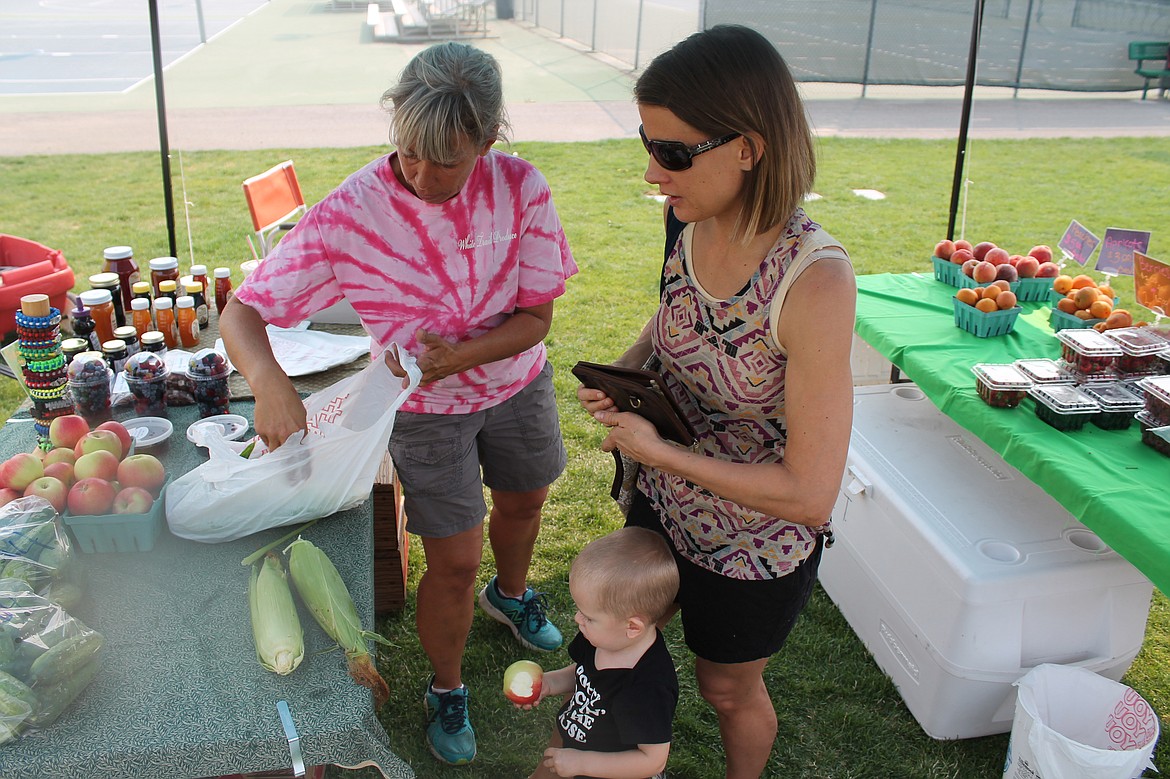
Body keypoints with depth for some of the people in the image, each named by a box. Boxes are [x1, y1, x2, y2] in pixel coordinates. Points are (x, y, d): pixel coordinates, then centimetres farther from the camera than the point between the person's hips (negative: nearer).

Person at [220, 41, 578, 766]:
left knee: (523, 502, 26)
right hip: (426, 410, -3)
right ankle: (447, 690, 33)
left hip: (518, 383, 4)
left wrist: (462, 355, -33)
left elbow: (537, 317, -16)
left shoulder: (520, 186, -22)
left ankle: (511, 593, 62)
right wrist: (271, 382, -45)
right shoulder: (347, 214, -28)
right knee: (455, 562, 3)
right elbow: (241, 312, -25)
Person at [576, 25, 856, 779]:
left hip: (756, 546, -6)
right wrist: (624, 373, -9)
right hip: (663, 501, 6)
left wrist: (658, 451, -25)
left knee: (728, 689, 22)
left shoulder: (814, 281, -34)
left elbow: (810, 494, -32)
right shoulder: (692, 224, -14)